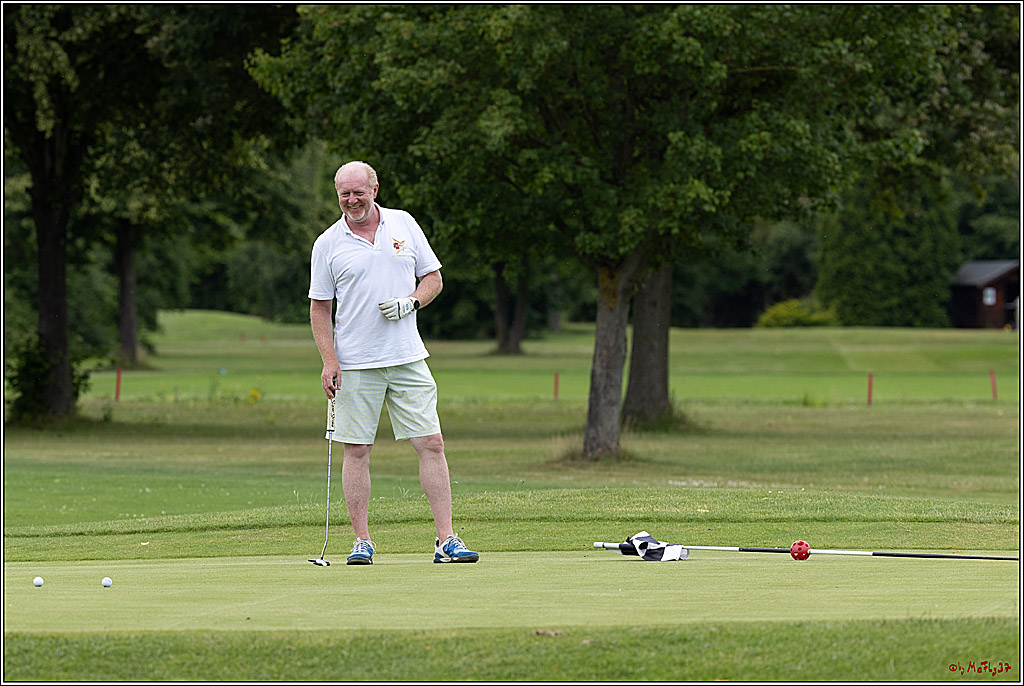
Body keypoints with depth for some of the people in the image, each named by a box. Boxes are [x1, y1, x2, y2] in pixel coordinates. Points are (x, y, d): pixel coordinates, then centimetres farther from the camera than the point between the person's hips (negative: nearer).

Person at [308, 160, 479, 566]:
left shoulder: (404, 225, 7)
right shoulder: (327, 244, 2)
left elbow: (433, 277, 12)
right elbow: (320, 307, 4)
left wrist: (411, 301, -9)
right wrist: (328, 361, -6)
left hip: (408, 360, 1)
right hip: (355, 364, -1)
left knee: (431, 444, -4)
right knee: (356, 451, -1)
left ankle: (446, 540, -3)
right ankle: (362, 541, 7)